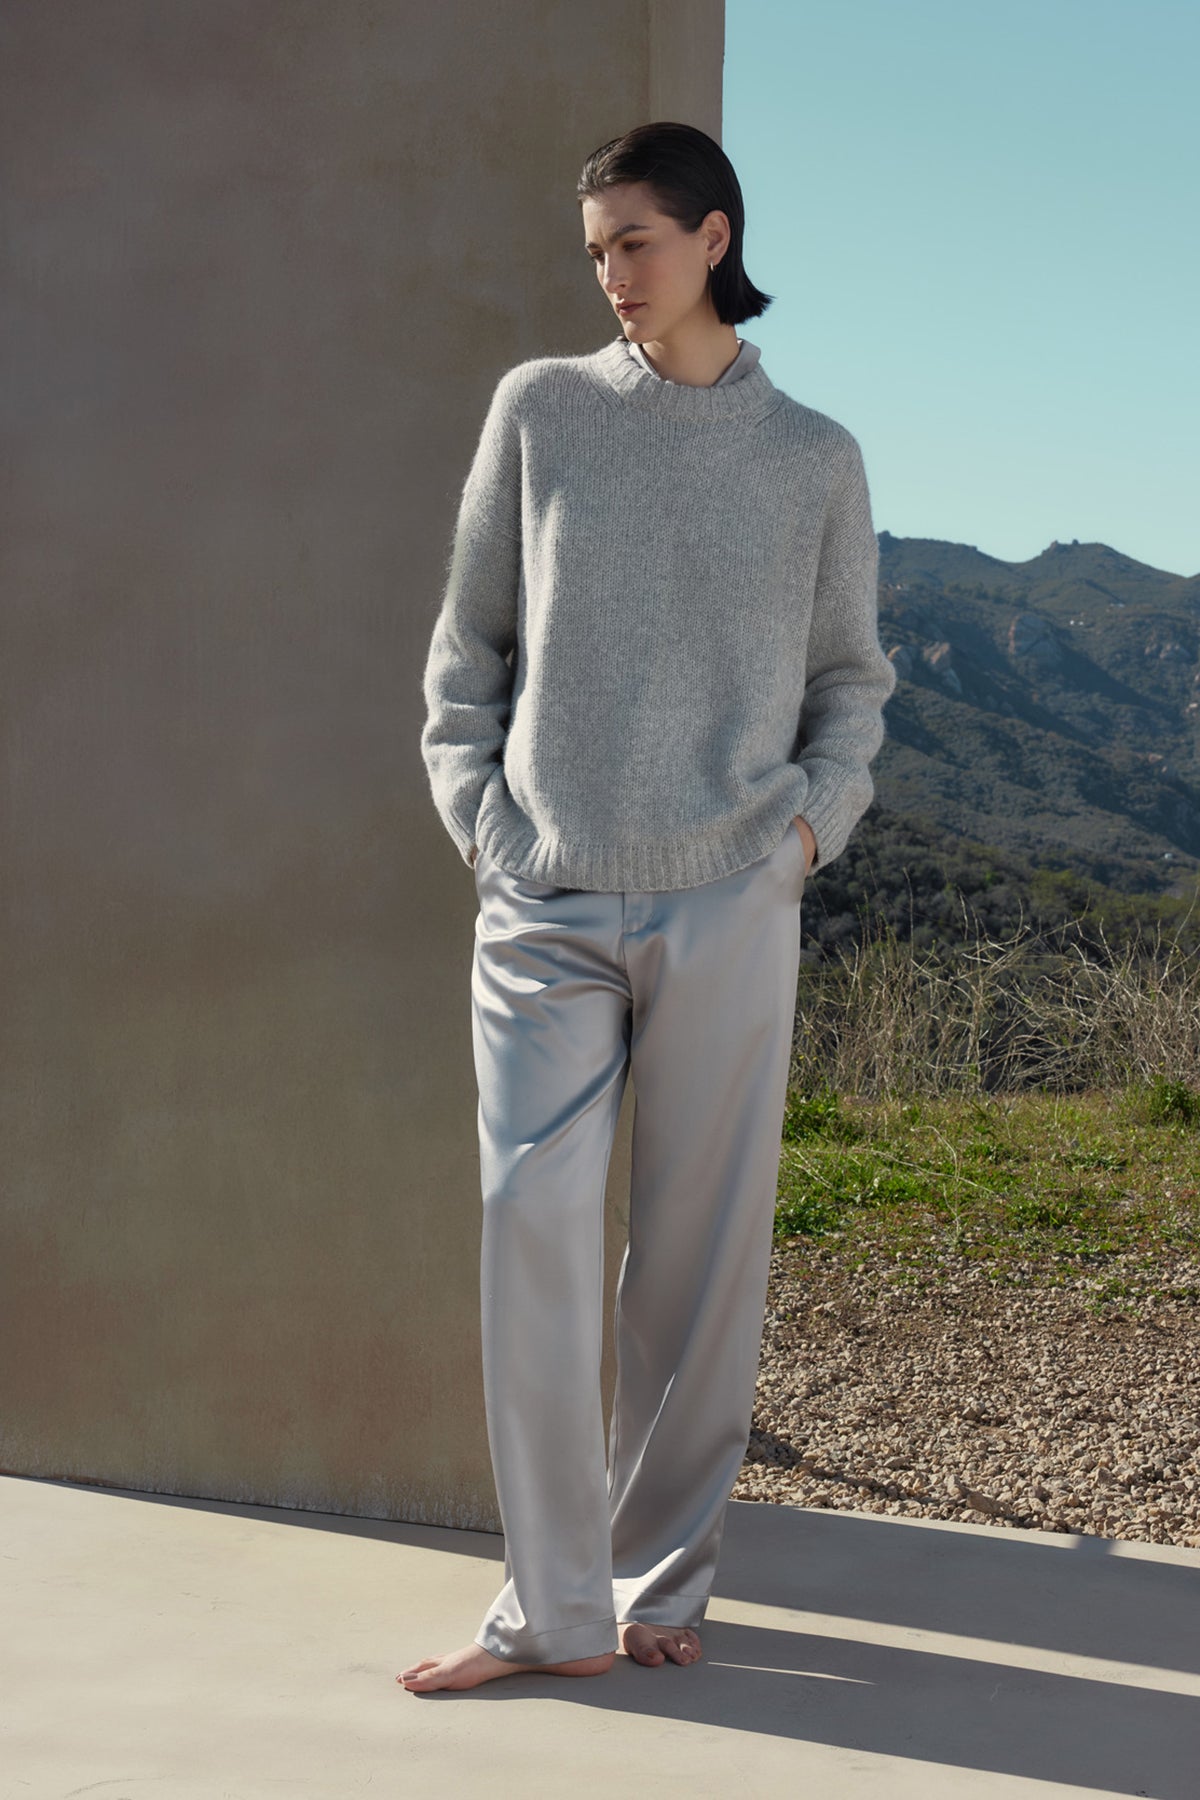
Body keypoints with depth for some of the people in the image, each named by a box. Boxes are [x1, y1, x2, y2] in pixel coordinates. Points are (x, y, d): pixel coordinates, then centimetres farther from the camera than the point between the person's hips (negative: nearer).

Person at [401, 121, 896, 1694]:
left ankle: (663, 1579, 17)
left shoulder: (813, 459, 10)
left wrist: (811, 823, 2)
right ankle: (552, 1608, 0)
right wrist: (479, 814, 1)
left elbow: (851, 678, 17)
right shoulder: (541, 409, 9)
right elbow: (468, 643, 13)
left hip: (727, 908, 0)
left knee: (701, 1252, 3)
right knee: (534, 1226, -9)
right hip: (547, 907, 0)